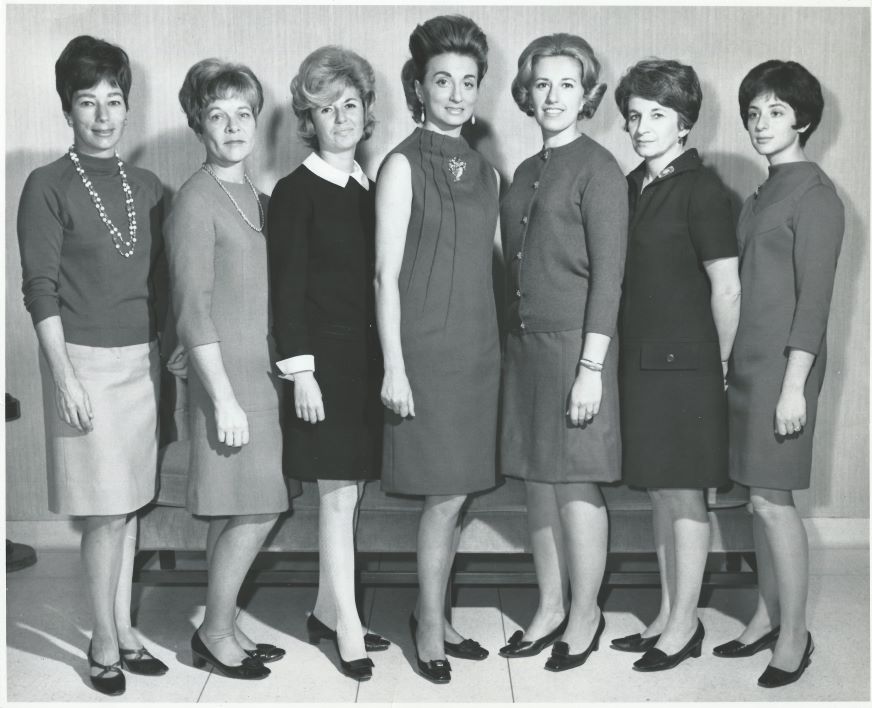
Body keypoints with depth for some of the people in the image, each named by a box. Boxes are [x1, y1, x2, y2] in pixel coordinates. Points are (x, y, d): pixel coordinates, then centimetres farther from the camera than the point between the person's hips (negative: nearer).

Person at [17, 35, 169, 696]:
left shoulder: (147, 187, 10)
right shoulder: (48, 187, -5)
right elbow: (40, 290, -8)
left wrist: (165, 353, 11)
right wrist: (65, 376, -14)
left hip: (142, 358, 5)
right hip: (86, 360, -5)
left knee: (129, 505, 10)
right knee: (104, 512, -2)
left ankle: (124, 628, 22)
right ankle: (106, 642, 12)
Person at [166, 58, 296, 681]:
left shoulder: (259, 200, 13)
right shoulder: (197, 201, -10)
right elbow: (193, 310, -14)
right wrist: (224, 397, -16)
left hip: (266, 373, 7)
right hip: (227, 378, -7)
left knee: (242, 512, 12)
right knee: (253, 511, -4)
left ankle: (225, 627, 24)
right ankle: (216, 633, 13)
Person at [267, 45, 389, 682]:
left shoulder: (372, 190, 12)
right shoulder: (296, 192, -5)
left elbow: (380, 278, 13)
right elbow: (286, 288, -9)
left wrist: (390, 363, 8)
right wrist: (300, 370, -14)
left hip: (369, 360, 6)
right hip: (325, 360, -6)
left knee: (350, 494, 12)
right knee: (338, 497, -3)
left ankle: (327, 611, 26)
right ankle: (349, 631, 7)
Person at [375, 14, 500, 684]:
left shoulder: (484, 170, 12)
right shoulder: (404, 164, -5)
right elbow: (387, 274, -9)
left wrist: (506, 340, 9)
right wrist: (394, 368, -13)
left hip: (479, 347, 6)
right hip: (427, 349, -6)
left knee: (456, 492, 11)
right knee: (445, 495, -3)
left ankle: (435, 613, 26)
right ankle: (430, 624, 15)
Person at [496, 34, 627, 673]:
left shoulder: (598, 169, -7)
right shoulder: (526, 172, 14)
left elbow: (608, 274, -12)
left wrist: (591, 368, -17)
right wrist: (514, 340, 8)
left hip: (575, 343, -7)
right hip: (525, 341, 7)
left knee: (575, 484, 1)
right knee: (537, 481, 11)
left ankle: (585, 616, 17)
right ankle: (550, 608, 25)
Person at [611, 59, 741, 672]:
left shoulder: (702, 189, -10)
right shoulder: (633, 186, 11)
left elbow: (727, 287, -10)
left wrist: (721, 365, -4)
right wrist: (629, 355, 11)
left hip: (686, 363, -7)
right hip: (642, 361, 7)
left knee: (684, 494, 1)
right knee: (661, 492, 13)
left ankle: (685, 625, 14)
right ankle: (668, 615, 24)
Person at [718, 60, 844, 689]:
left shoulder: (815, 196, -10)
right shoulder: (764, 193, 14)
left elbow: (814, 298, -15)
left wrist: (795, 385, -18)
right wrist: (736, 364, 12)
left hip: (784, 364, -8)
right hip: (749, 360, 8)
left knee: (773, 498, -4)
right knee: (761, 495, 12)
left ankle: (795, 636, 8)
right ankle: (768, 616, 23)